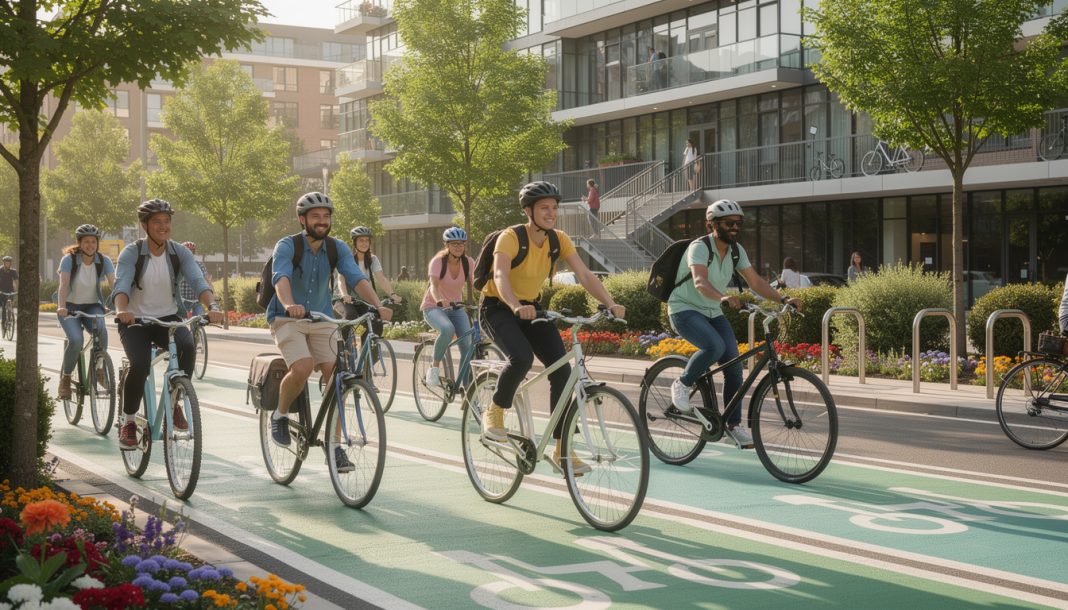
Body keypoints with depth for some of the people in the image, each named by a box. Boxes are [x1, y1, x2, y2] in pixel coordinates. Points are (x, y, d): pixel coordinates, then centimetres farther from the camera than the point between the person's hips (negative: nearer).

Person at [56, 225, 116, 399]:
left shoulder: (104, 261, -10)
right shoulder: (69, 259, -15)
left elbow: (114, 284, -22)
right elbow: (63, 285, -27)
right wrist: (61, 307, -45)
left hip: (92, 306, 2)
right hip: (71, 306, -1)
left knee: (100, 328, -33)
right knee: (76, 340, -28)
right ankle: (65, 378, -4)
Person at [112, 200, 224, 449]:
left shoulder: (179, 252, -4)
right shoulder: (131, 253, -11)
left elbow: (199, 281, -18)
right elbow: (121, 285, -26)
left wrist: (212, 306, -39)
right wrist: (121, 310, -49)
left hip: (169, 317, 2)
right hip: (135, 321, -2)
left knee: (188, 346, -31)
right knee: (140, 364, -28)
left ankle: (175, 402, -7)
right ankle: (127, 422, -4)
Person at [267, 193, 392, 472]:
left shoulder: (338, 248, -2)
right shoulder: (287, 246, -13)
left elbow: (357, 278, -17)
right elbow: (281, 278, -31)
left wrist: (378, 306, -35)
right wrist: (289, 305, -53)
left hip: (322, 320, 4)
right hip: (288, 321, -4)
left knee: (337, 375, -15)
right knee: (303, 367, -30)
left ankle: (334, 446, -3)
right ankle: (280, 415, 0)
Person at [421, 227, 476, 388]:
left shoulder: (468, 262, -5)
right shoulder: (438, 261, -16)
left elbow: (473, 286, -10)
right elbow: (434, 285, -30)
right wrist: (439, 300, -52)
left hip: (456, 307, 4)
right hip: (434, 307, -4)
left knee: (467, 346, -15)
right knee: (447, 329, -37)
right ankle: (434, 368, -17)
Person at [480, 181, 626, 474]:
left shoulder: (559, 240, -6)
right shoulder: (510, 238, -22)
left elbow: (585, 275, -14)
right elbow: (500, 276, -38)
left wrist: (611, 304, -31)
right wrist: (517, 307, -58)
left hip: (531, 308, 6)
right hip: (498, 309, -6)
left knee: (562, 369, -12)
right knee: (522, 358, -34)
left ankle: (562, 450, -4)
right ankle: (494, 413, -5)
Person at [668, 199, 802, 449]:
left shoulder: (736, 250, 1)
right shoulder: (699, 247, -20)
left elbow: (756, 281, -1)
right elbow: (700, 281, -37)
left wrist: (783, 299, -16)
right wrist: (723, 298, -56)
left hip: (712, 312, 7)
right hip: (685, 309, -7)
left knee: (734, 364, -8)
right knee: (715, 346, -33)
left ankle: (734, 424, 5)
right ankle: (682, 385, -8)